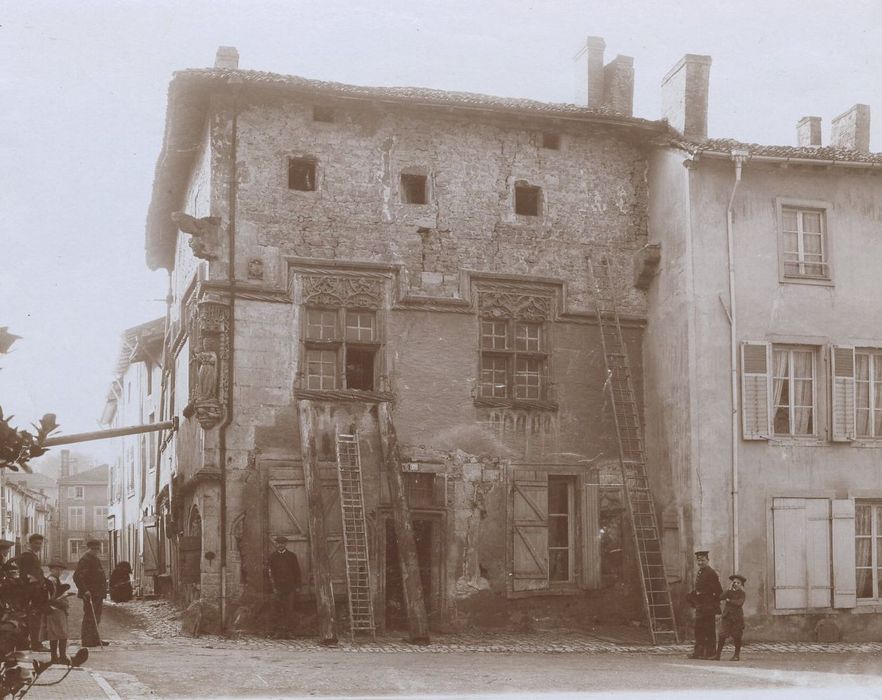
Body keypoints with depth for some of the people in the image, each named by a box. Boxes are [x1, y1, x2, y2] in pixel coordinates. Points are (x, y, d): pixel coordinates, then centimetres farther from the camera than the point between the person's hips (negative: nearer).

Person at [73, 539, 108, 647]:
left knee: (96, 618, 13)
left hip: (97, 594, 10)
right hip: (90, 594, -10)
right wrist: (84, 590, -26)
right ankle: (86, 640, -4)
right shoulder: (84, 560, -12)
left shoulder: (95, 560, 19)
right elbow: (77, 577, -21)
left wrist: (102, 594, 25)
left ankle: (95, 639, 19)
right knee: (89, 617, -8)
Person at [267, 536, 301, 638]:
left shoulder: (292, 556, 9)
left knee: (289, 609, -4)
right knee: (278, 610, -2)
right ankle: (279, 630, 1)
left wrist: (297, 586, 4)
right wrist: (273, 586, -5)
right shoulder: (272, 557, 8)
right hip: (278, 586, 0)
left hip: (290, 587, 0)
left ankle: (288, 630, -1)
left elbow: (297, 571, 11)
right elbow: (271, 572, 5)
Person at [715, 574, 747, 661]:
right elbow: (721, 597, -7)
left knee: (736, 637, 4)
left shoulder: (742, 594, 1)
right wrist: (729, 590, -12)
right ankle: (718, 654, -6)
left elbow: (739, 603, -16)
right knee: (722, 635, -6)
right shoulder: (729, 592, 11)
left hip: (737, 617, -2)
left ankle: (737, 655, 16)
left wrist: (729, 600, -8)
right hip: (727, 616, 2)